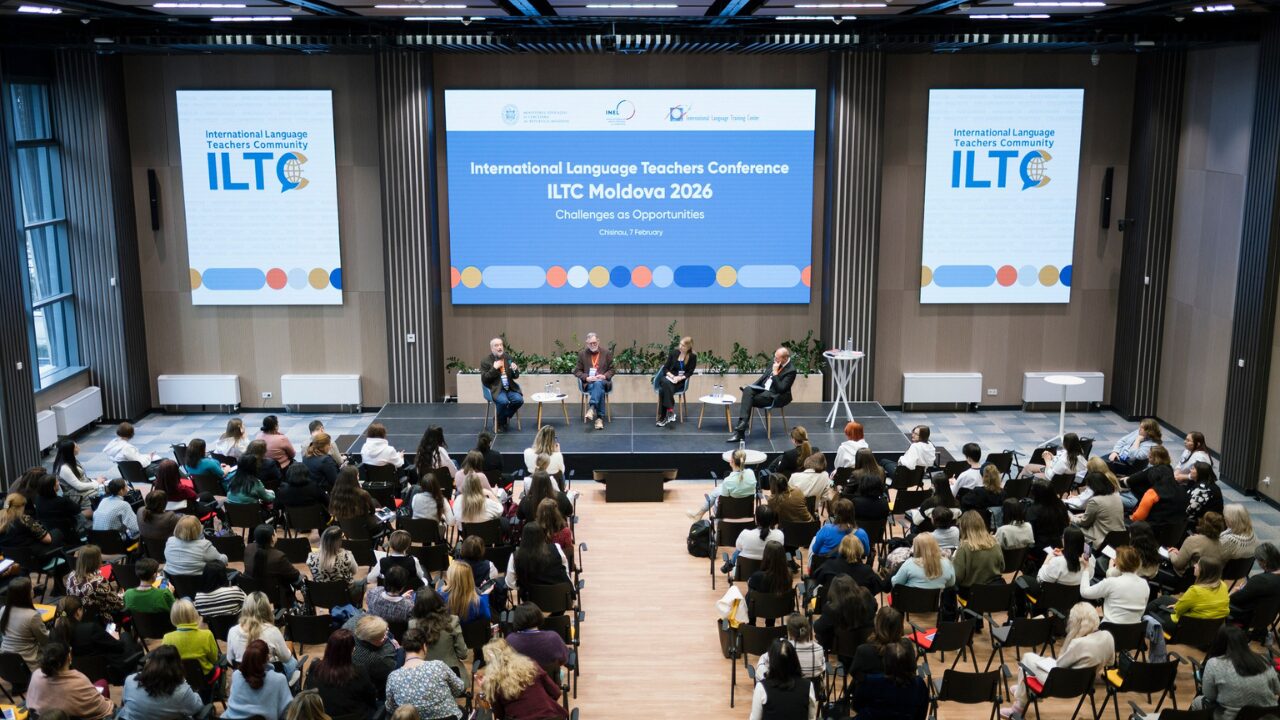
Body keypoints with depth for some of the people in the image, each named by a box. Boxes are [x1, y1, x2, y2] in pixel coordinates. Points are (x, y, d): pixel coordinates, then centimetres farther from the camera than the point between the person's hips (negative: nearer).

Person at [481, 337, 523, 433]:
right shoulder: (486, 361, -1)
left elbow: (515, 376, 14)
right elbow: (484, 379, -8)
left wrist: (515, 369, -10)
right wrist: (494, 368, -17)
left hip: (509, 388, 4)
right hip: (495, 389, -4)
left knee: (519, 400, -23)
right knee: (503, 401, -33)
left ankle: (505, 417, 2)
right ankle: (499, 422, -4)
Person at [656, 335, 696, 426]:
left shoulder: (693, 356, -4)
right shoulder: (674, 352, 1)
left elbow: (690, 373, -4)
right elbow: (665, 368, 3)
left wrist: (680, 378, -20)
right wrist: (672, 376, -16)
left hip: (681, 382, -2)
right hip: (669, 378, 2)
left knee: (663, 390, -33)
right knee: (665, 383, -37)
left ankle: (663, 417, -33)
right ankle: (670, 410, -33)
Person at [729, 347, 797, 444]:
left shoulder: (791, 370, -16)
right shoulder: (775, 362, 6)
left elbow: (781, 389, -21)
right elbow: (764, 375, 16)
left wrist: (775, 373, -24)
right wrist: (752, 386, 3)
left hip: (774, 396, -7)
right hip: (763, 389, 7)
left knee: (748, 400, -23)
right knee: (747, 390, -23)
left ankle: (740, 431, -22)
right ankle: (742, 422, -33)